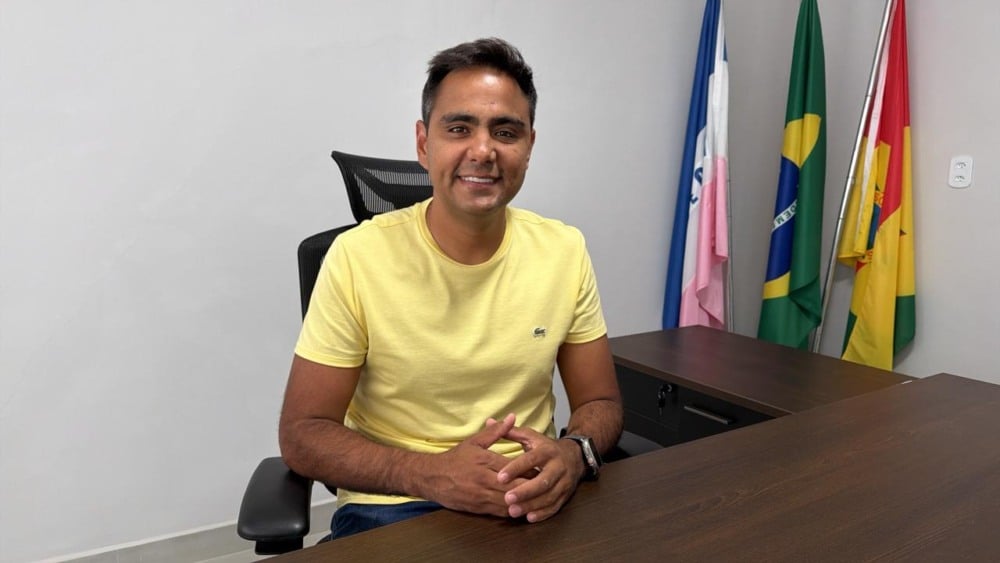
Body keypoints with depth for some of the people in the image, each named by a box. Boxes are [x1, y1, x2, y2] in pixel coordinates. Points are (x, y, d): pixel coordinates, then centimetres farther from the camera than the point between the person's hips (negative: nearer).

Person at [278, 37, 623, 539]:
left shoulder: (565, 251, -3)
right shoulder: (358, 257, -12)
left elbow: (600, 402, 5)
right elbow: (302, 433, -8)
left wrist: (574, 454, -18)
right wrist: (431, 473, -24)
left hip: (535, 499, 3)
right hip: (392, 504, -2)